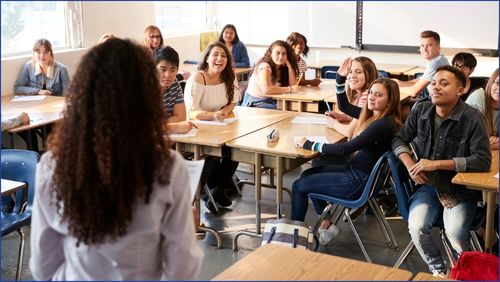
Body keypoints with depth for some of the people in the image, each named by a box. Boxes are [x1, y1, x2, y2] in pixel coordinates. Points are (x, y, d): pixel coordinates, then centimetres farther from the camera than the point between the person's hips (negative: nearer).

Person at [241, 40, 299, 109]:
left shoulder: (282, 68, 6)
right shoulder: (264, 67, -17)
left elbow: (293, 85, -3)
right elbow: (266, 89, -32)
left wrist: (289, 66, -10)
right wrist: (290, 89, -26)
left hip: (270, 102, 7)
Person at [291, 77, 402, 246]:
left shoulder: (383, 125, -26)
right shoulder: (373, 114, 1)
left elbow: (345, 149, -28)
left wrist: (310, 145, -19)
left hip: (359, 182, -10)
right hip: (355, 170, 10)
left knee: (298, 186, 2)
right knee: (307, 174, 22)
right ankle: (326, 224, 21)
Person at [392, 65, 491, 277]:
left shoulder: (472, 118, -14)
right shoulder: (420, 110, 0)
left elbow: (483, 161, -19)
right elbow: (400, 140, 11)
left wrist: (437, 164, -22)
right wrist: (410, 165, -10)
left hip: (461, 189, -3)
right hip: (429, 184, 4)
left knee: (455, 232, -27)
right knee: (417, 227, -23)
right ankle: (437, 270, 6)